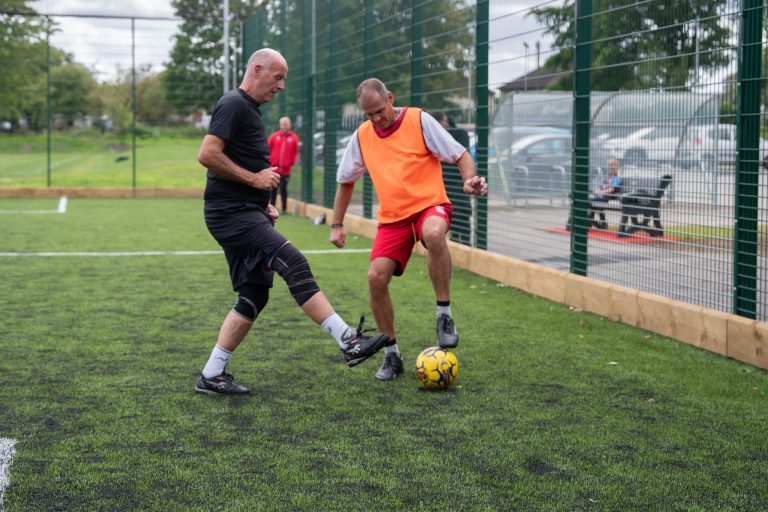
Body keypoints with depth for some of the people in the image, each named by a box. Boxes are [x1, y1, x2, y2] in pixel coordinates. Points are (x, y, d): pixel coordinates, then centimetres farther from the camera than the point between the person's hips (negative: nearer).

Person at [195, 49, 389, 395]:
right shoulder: (233, 105, -10)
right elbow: (207, 155, -21)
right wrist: (254, 178, -15)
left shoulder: (249, 109, 22)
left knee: (253, 296, 8)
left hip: (246, 214, 11)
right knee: (295, 266, -19)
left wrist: (263, 203, 18)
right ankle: (348, 342, -19)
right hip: (233, 215, -11)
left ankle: (211, 376, 12)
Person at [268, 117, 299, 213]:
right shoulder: (274, 136, 4)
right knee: (273, 189, 7)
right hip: (274, 168, 1)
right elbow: (268, 149, 9)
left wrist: (291, 162, -2)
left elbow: (295, 152, 7)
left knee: (283, 189, -3)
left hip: (285, 169, -1)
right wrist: (269, 161, 3)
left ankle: (284, 209, 4)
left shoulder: (294, 137, 2)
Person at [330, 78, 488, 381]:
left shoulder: (419, 121, -5)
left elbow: (460, 155, -3)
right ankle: (392, 355, 5)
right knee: (376, 277, -14)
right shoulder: (361, 136, 7)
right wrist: (337, 224, 16)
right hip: (392, 217, 4)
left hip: (429, 204, -4)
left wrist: (469, 179, -24)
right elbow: (345, 181, 21)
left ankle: (444, 315, -23)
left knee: (433, 234, -40)